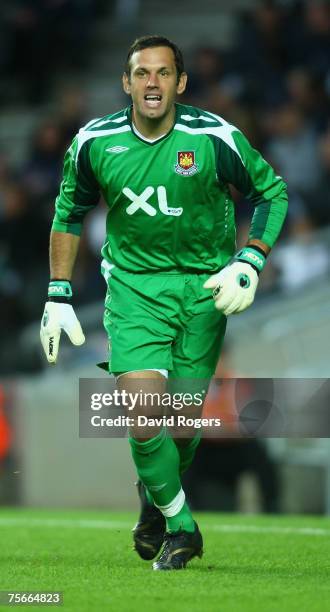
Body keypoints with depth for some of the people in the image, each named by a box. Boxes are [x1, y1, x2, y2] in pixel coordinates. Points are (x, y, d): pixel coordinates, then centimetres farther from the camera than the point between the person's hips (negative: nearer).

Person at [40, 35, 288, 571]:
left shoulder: (215, 139, -13)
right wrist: (58, 298, 7)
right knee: (141, 411, -17)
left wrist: (248, 265, -11)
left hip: (203, 284, 0)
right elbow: (70, 212, 10)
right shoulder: (95, 142, -6)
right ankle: (182, 528, 4)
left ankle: (157, 502, 34)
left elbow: (272, 192, 2)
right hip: (133, 281, 0)